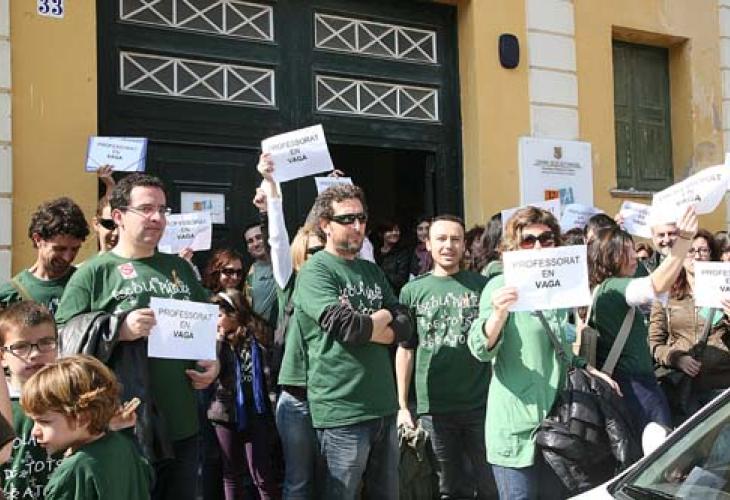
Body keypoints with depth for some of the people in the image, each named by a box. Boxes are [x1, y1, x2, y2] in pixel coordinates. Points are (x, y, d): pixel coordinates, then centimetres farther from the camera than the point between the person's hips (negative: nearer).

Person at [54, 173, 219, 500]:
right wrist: (119, 328, -20)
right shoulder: (94, 273, -1)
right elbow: (63, 336, -8)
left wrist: (214, 361, 7)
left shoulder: (179, 268, 16)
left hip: (183, 423, 5)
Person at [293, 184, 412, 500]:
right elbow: (344, 325, -21)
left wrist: (364, 327, -12)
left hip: (384, 407, 7)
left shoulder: (372, 271, 15)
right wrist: (382, 317, -2)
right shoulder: (316, 271, -8)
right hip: (342, 414, -7)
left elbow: (404, 326, 6)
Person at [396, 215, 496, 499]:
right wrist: (402, 405, 3)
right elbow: (405, 349, 6)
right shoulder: (413, 291, 3)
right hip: (433, 407, 0)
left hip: (481, 403, 0)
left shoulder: (481, 285, 3)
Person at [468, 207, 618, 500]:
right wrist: (498, 313, -35)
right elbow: (481, 350, -18)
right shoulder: (501, 286, -8)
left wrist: (587, 369, 10)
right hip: (516, 425, -7)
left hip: (556, 419, 7)